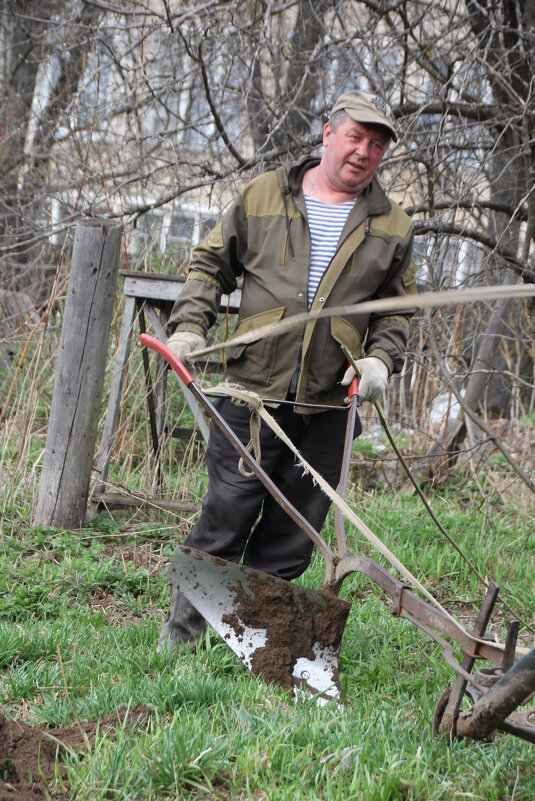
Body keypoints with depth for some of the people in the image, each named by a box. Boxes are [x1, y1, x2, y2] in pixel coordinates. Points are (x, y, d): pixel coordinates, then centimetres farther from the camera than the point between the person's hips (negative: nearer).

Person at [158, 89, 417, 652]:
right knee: (226, 516, -1)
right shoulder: (262, 196, 6)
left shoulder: (392, 228, 10)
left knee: (292, 536, 5)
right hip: (252, 392, -2)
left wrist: (381, 359, 0)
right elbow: (210, 264, 13)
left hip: (329, 406, 2)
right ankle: (182, 621, 14)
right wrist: (189, 326, 0)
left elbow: (397, 310, 18)